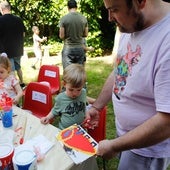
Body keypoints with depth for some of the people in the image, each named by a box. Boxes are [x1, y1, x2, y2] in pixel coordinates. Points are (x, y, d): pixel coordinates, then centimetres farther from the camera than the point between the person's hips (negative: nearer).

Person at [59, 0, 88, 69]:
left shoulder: (63, 18, -8)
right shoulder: (83, 18, 1)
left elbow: (61, 36, -8)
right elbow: (85, 34, 8)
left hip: (68, 49, -3)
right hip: (80, 49, 3)